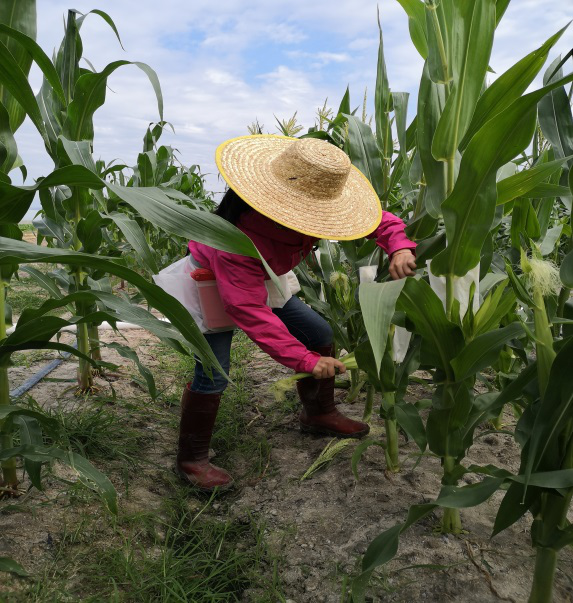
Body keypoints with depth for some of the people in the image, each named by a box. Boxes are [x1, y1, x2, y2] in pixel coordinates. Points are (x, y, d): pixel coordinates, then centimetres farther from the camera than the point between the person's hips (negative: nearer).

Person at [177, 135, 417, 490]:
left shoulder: (308, 208, -21)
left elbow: (376, 218, -12)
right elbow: (250, 312, -41)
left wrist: (399, 245, -34)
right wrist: (305, 361, -41)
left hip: (262, 283, 8)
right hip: (211, 287, -7)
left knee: (319, 334, 7)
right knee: (212, 375, -17)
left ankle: (319, 414, 29)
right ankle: (192, 459, 8)